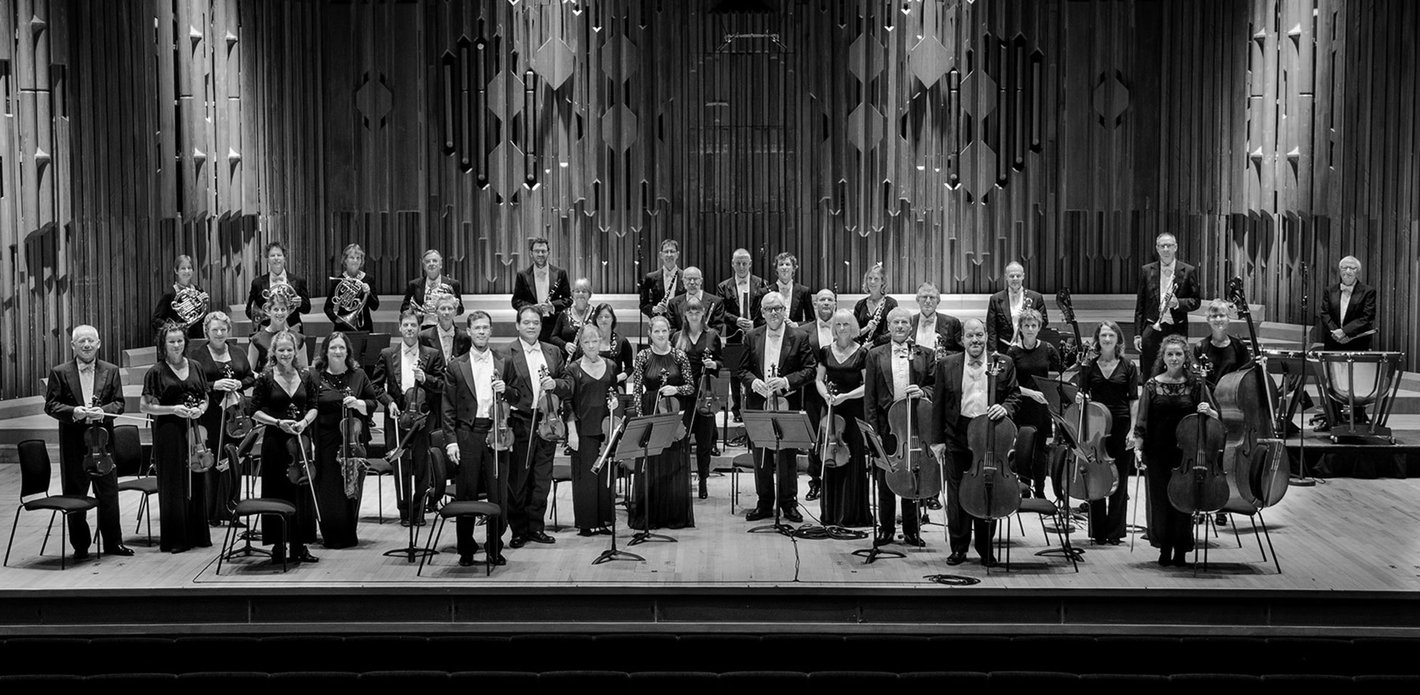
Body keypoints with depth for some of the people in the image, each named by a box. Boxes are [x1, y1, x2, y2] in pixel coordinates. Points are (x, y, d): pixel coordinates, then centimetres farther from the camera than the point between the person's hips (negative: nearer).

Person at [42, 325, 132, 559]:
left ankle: (113, 542, 17)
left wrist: (102, 411, -17)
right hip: (73, 441, -1)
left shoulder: (111, 371, 6)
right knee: (74, 494, 4)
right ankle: (80, 545, 14)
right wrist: (74, 412, -19)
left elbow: (119, 403, 4)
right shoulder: (59, 373, 1)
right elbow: (50, 405, -2)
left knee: (108, 492, 6)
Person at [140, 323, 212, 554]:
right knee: (173, 485, -1)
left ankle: (198, 535, 15)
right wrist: (173, 409, -16)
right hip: (169, 432, -4)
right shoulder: (157, 372, -3)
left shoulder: (193, 368, 10)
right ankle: (175, 539, 5)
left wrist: (200, 409, -4)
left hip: (194, 430, 4)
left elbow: (205, 398, 18)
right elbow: (145, 406, -5)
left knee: (196, 482, 5)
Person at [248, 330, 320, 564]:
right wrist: (278, 422, -14)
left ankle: (301, 545, 11)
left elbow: (313, 408, 10)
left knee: (303, 491, 3)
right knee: (277, 493, 1)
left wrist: (304, 422, -10)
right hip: (275, 441, -2)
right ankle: (278, 546, 9)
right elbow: (255, 411, -2)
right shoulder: (265, 378, -2)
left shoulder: (306, 376, 5)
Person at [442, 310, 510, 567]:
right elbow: (448, 408, 4)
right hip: (467, 434, -1)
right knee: (466, 494, 1)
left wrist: (505, 391, -9)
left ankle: (495, 548, 11)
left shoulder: (504, 364, 11)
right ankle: (466, 550, 11)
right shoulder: (456, 366, 7)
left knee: (498, 494, -1)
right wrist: (450, 440, -4)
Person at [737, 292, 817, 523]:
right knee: (761, 456, 6)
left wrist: (786, 381, -17)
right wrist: (753, 382, -13)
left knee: (787, 456, 1)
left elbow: (810, 369, -3)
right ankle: (764, 503, 15)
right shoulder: (752, 337, 8)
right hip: (759, 404, 2)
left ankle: (788, 503, 11)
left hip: (788, 404, -2)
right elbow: (742, 370, 9)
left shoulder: (799, 337, 0)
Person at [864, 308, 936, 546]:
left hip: (915, 423, 0)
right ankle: (885, 529, 14)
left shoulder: (924, 355, 9)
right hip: (886, 424, 0)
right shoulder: (875, 355, 7)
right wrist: (872, 428, -4)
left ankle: (912, 530, 14)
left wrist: (922, 392, -13)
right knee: (884, 481, 4)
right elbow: (869, 396, 4)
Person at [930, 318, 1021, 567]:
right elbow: (938, 406, 6)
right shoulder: (947, 365, 5)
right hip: (957, 437, 0)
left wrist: (1005, 408, -14)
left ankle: (985, 549, 16)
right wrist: (937, 440, 2)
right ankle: (959, 548, 15)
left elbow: (1015, 395, 8)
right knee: (957, 495, 4)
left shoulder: (1004, 364, 4)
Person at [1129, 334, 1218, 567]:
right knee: (1160, 499, 3)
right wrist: (1138, 446, -5)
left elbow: (1215, 417, 4)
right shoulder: (1153, 385, 4)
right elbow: (1142, 420, 4)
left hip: (1186, 451, -1)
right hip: (1158, 451, 1)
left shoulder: (1196, 384, 3)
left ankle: (1180, 550, 12)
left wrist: (1207, 411, -17)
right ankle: (1164, 548, 15)